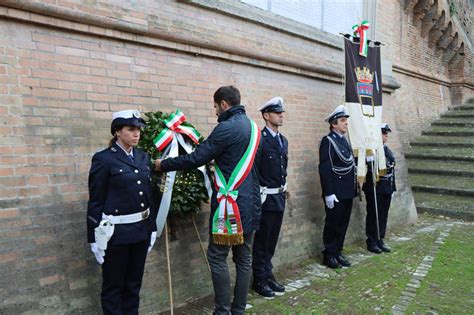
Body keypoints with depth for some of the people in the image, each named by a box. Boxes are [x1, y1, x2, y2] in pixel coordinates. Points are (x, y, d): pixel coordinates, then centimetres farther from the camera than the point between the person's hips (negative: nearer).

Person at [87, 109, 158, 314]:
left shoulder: (143, 157, 8)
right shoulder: (103, 159, -9)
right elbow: (96, 201, -8)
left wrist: (152, 228, 12)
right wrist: (95, 238, -8)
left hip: (141, 230, 5)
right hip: (116, 232, -5)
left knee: (134, 284, 18)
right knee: (113, 286, 11)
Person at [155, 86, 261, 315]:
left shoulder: (226, 128, -15)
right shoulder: (252, 126, 12)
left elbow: (197, 159, -15)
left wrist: (164, 164, -3)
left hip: (230, 203, -8)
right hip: (249, 202, 9)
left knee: (217, 257, 4)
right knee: (244, 258, 12)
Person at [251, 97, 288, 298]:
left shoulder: (283, 140, 13)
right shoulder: (259, 138, -13)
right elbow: (253, 169, -16)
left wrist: (284, 189, 16)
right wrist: (259, 194, -15)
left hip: (279, 197, 8)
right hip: (266, 198, -7)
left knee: (272, 240, 16)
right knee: (262, 241, 5)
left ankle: (268, 275, 29)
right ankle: (259, 280, 19)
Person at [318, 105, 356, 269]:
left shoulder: (344, 140, 14)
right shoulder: (328, 141, -12)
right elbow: (325, 169, -19)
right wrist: (328, 193, -22)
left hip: (347, 192, 8)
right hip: (336, 193, -8)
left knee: (343, 224, 14)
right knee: (332, 224, 3)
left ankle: (338, 252, 26)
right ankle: (329, 255, 16)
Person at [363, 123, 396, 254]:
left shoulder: (387, 149, 13)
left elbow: (391, 168, 16)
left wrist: (392, 187, 15)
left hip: (386, 188, 7)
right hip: (374, 188, -7)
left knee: (383, 215, 12)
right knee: (373, 215, 2)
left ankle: (380, 240, 23)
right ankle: (371, 242, 14)